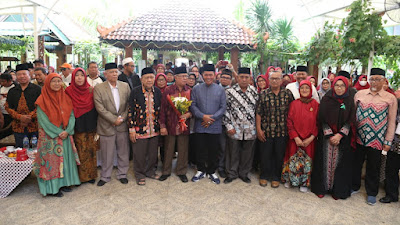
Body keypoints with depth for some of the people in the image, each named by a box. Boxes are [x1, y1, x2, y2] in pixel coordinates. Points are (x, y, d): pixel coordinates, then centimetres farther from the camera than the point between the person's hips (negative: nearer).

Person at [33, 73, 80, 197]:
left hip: (66, 135, 4)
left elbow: (71, 116, 2)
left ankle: (64, 182, 25)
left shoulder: (65, 98, 4)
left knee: (65, 159, 11)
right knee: (51, 160, 3)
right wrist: (58, 132, -15)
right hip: (49, 137, -4)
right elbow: (43, 120, -11)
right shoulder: (42, 100, -8)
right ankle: (52, 187, 15)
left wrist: (67, 131, -12)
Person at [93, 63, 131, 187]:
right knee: (106, 154, 8)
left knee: (123, 152, 11)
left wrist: (122, 118, -8)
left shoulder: (125, 86, 4)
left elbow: (129, 104, 4)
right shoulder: (98, 88, -5)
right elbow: (100, 108, -11)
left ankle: (122, 174, 28)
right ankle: (105, 176, 26)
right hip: (107, 125, -2)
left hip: (122, 125, 3)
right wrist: (114, 120, -13)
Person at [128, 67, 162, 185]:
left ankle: (150, 171, 36)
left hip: (154, 129, 4)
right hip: (140, 129, -4)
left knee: (153, 153, 15)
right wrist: (131, 129, -9)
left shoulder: (157, 91, 4)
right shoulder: (135, 92, -8)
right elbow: (131, 111, -7)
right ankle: (140, 175, 27)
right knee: (139, 154, 8)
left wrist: (161, 126, 8)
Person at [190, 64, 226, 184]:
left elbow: (223, 107, 0)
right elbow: (192, 105, 0)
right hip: (200, 126, 0)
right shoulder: (196, 89, 4)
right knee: (200, 149, 9)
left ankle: (212, 172, 25)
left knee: (214, 150, 8)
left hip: (215, 126, 0)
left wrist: (212, 119, -11)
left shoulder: (220, 89, 3)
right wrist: (203, 116, -14)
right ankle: (201, 170, 27)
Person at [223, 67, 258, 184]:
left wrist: (257, 126, 7)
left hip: (250, 129, 3)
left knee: (247, 152, 12)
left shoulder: (254, 91, 4)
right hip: (234, 128, -2)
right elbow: (225, 110, -5)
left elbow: (257, 108, 11)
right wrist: (229, 126, -9)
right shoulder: (229, 91, -6)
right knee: (233, 152, 9)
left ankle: (244, 173, 31)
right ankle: (231, 174, 26)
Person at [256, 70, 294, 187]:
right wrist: (258, 129, -5)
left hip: (282, 131, 1)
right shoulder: (263, 94, 1)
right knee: (265, 155, 9)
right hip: (266, 131, -1)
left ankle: (276, 177, 28)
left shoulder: (288, 93, 3)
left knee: (279, 155, 10)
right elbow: (258, 113, -1)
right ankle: (264, 176, 28)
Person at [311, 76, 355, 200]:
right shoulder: (326, 100, 1)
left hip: (343, 137, 1)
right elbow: (322, 119, -3)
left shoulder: (350, 101, 4)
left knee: (339, 162, 3)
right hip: (326, 137, -1)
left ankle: (337, 190, 16)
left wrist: (340, 135, -13)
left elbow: (350, 121, -1)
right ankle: (321, 188, 14)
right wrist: (330, 135, -11)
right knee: (326, 161, 2)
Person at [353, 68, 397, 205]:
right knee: (356, 164, 14)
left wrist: (388, 141, -2)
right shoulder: (359, 94, 3)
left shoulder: (390, 98, -2)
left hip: (376, 140, -2)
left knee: (373, 168, 11)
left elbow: (391, 122, 0)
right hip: (358, 137, 2)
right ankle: (354, 186, 34)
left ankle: (371, 193, 30)